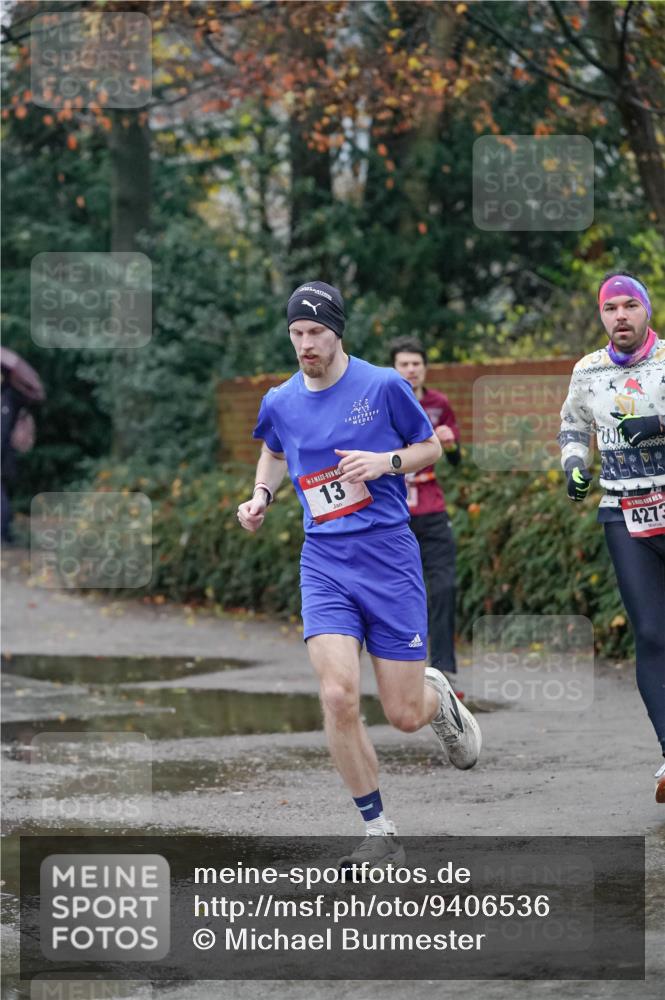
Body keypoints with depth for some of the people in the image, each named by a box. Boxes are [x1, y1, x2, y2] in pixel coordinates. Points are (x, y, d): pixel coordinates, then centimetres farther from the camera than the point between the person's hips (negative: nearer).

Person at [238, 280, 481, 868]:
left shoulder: (383, 386, -5)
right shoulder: (280, 403, 5)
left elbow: (431, 447, 6)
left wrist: (386, 461, -13)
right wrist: (262, 496, 9)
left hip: (389, 554, -2)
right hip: (324, 560, 2)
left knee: (405, 715, -1)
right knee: (338, 697, -17)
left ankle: (439, 696, 39)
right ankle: (380, 836, -4)